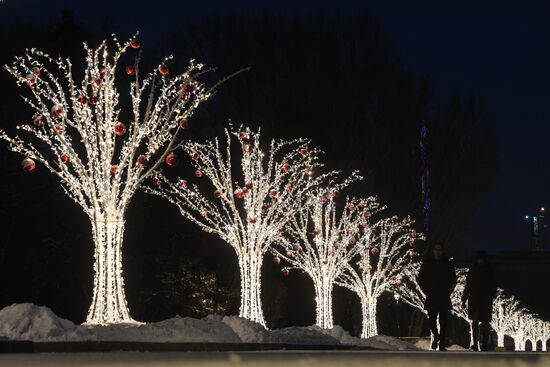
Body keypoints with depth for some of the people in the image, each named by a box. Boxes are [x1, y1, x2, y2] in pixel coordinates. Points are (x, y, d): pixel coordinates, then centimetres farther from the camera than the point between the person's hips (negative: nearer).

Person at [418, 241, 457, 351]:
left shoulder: (448, 264, 5)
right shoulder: (427, 264, 4)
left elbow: (453, 280, 11)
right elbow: (420, 279, 9)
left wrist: (448, 292, 2)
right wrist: (427, 291, 1)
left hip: (444, 298, 0)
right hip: (431, 297, 0)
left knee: (443, 321, -5)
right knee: (432, 319, -4)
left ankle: (442, 344, -3)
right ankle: (436, 336, 24)